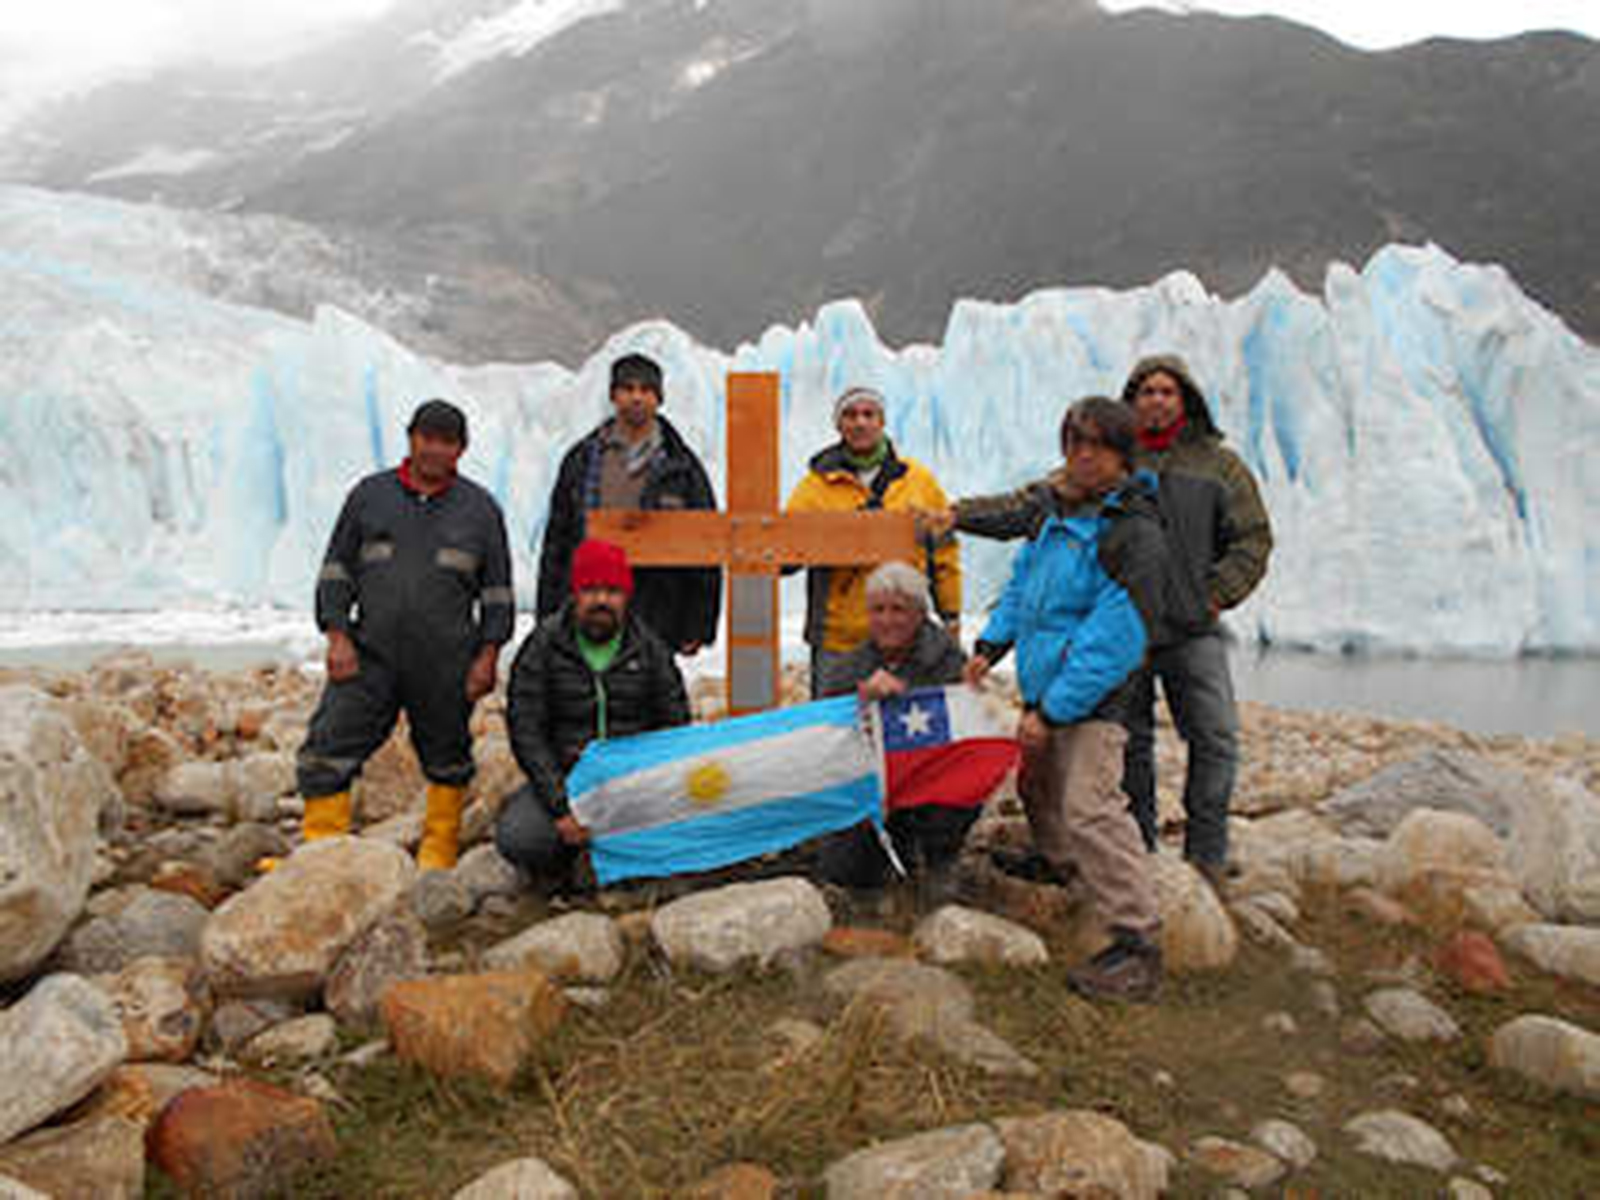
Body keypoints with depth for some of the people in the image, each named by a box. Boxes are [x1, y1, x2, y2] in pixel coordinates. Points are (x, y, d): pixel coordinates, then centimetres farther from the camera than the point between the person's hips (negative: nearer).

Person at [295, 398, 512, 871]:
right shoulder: (370, 495, 9)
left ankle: (439, 849, 24)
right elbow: (336, 570, 9)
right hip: (370, 655, 1)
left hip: (445, 664, 0)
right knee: (327, 750, -6)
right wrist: (337, 636, -2)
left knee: (446, 760, 9)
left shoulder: (480, 508, 7)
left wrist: (488, 654, -1)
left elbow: (498, 591, 8)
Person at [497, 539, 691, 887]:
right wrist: (561, 806, -17)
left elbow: (675, 729, 6)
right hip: (562, 780, -1)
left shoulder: (650, 649, 3)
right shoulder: (542, 646, -2)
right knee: (517, 840, -28)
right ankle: (557, 865, 8)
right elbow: (525, 732, -7)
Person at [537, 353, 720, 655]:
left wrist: (698, 627, -1)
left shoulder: (682, 467, 5)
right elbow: (556, 541, 12)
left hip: (655, 627, -1)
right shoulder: (581, 460, 10)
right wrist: (548, 620, 7)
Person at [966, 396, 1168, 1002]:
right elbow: (1022, 584, 25)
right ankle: (1058, 870, 48)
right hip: (1043, 687, 9)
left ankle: (1138, 944, -12)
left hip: (1091, 701, -9)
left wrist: (1052, 711, -21)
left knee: (1089, 808, -18)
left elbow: (1114, 639, -21)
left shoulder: (1134, 531, -16)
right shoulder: (1058, 514, 11)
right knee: (1039, 787, 24)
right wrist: (991, 644, 12)